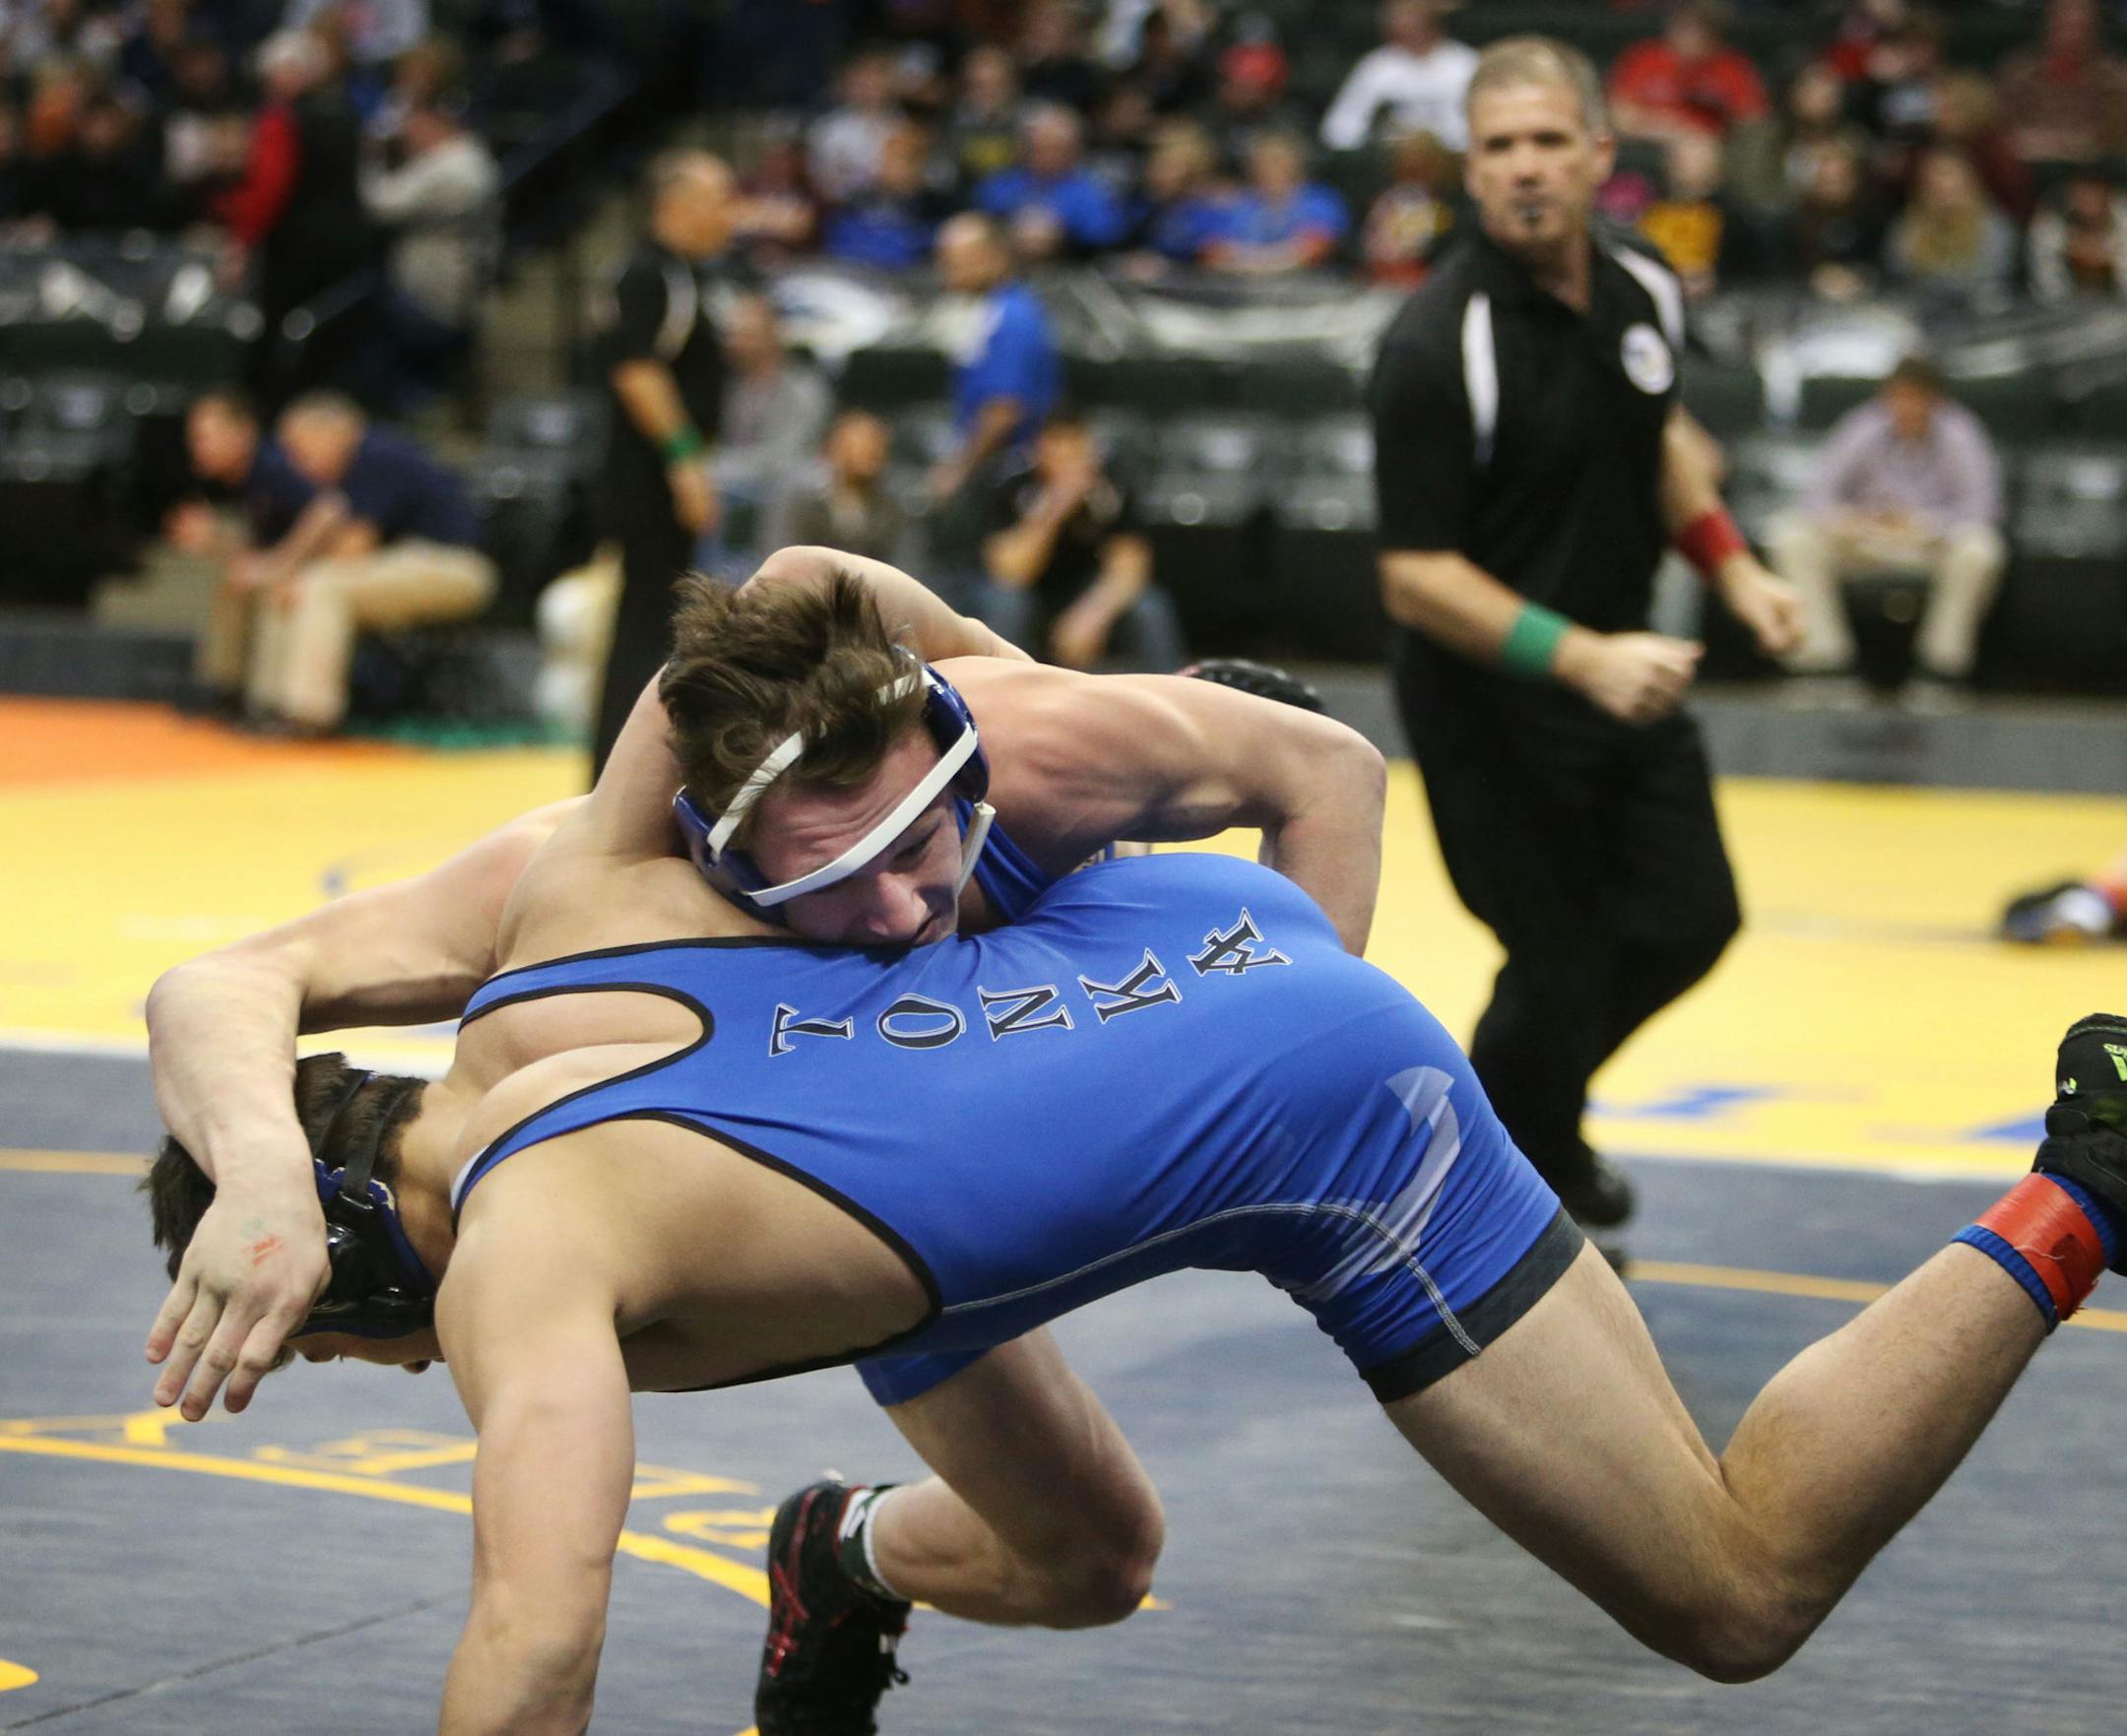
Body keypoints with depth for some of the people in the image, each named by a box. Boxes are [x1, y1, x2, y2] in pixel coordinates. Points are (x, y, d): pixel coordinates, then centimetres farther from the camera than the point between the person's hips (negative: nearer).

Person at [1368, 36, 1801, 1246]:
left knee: (1688, 921, 11)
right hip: (1489, 704, -7)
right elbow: (1416, 578, -23)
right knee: (1561, 961, -2)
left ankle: (1527, 1097, 38)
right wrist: (1582, 659, -31)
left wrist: (1733, 568, 10)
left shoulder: (1645, 293, -2)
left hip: (1623, 672, 7)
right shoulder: (1440, 347, -24)